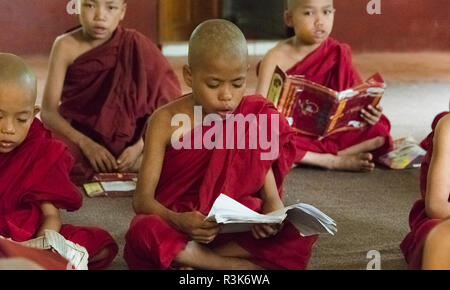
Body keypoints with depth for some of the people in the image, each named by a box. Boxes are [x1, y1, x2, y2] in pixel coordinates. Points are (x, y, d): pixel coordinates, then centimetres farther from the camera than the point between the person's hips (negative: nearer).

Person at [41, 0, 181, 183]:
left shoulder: (135, 46, -7)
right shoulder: (67, 46, -9)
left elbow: (163, 102, -8)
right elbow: (48, 111, -12)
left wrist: (139, 146, -23)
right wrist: (85, 144, -27)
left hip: (123, 143, 1)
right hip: (75, 137, -1)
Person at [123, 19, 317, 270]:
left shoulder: (252, 121, 0)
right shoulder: (167, 121, -8)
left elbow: (270, 194, -2)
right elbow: (142, 198, -12)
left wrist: (272, 215, -27)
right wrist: (178, 221, -34)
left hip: (234, 228, 2)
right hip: (179, 228, -2)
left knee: (301, 236, -23)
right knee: (144, 234, -37)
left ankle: (193, 258, -18)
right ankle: (246, 266, -21)